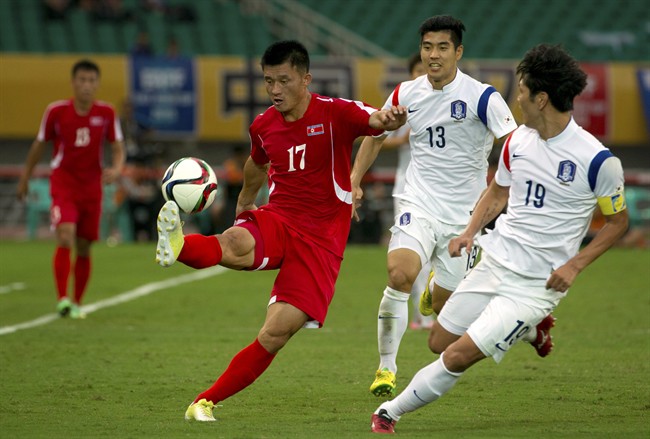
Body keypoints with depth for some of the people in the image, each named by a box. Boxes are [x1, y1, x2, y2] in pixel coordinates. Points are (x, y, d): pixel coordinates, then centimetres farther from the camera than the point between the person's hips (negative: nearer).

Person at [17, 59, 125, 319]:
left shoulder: (106, 113, -3)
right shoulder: (56, 111, -7)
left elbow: (118, 148, 3)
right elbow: (40, 144, 6)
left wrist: (116, 169, -19)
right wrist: (25, 177, 14)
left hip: (92, 188, 3)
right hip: (63, 185, -2)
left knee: (84, 248, 7)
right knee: (66, 237, -22)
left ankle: (76, 303, 21)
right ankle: (62, 299, -25)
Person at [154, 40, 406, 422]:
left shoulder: (335, 113, -8)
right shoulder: (263, 126, 8)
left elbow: (376, 119, -25)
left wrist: (390, 119, -49)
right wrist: (245, 201, 46)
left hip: (321, 240, -3)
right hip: (275, 220, 3)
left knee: (276, 335, -12)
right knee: (232, 245, -35)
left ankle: (206, 402, -2)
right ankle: (177, 247, -68)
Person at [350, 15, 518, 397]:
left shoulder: (481, 97, -10)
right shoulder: (406, 95, 2)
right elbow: (376, 134, 20)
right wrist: (354, 181, 15)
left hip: (464, 214, -1)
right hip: (419, 204, 1)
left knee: (442, 305, 6)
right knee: (400, 274, -27)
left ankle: (436, 292, 47)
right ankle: (387, 367, -14)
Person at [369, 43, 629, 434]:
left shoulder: (597, 160, -17)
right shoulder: (518, 140, 1)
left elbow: (618, 221, -3)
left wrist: (575, 264, -14)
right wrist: (471, 232, 4)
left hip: (537, 284, -7)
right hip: (495, 262, 7)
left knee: (459, 357, -13)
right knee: (440, 343, 15)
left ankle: (390, 413, 7)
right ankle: (531, 328, 32)